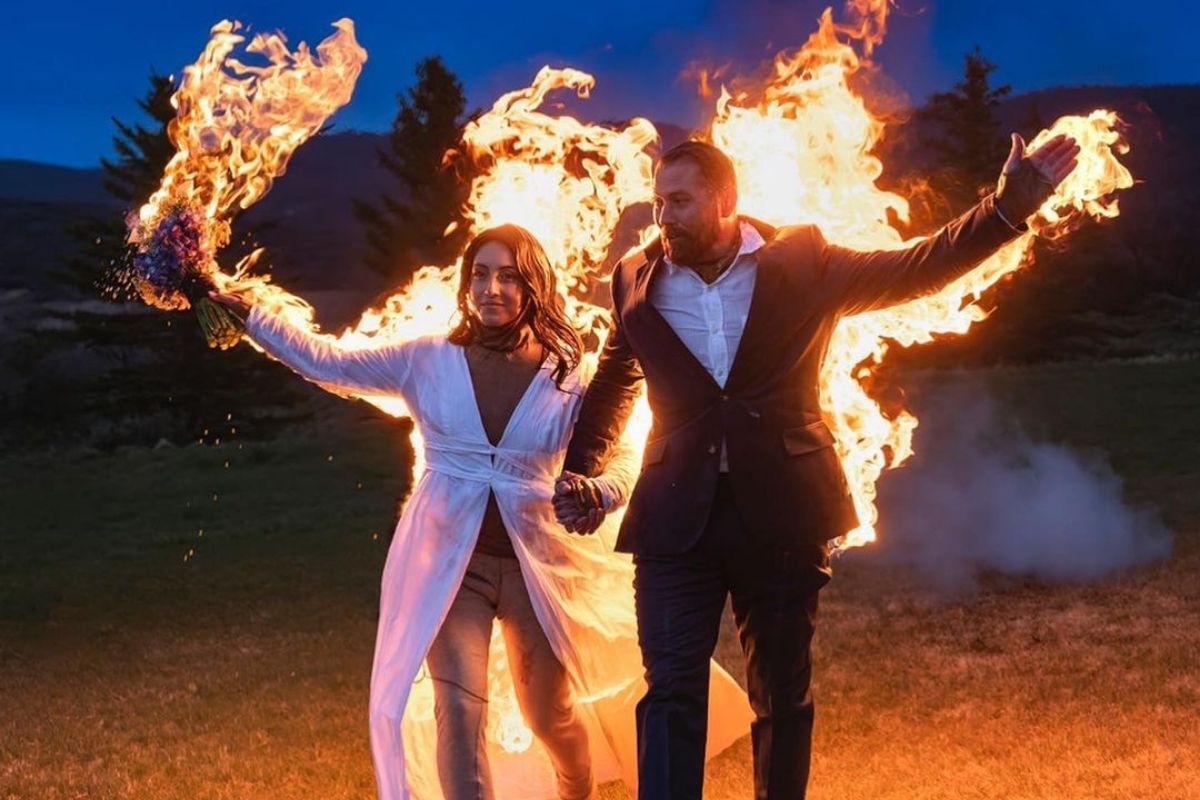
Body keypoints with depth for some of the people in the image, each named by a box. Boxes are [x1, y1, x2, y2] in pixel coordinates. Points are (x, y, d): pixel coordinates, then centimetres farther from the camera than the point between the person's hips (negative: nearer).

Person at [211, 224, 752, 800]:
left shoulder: (567, 376, -4)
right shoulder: (428, 362, -2)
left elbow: (622, 458, -6)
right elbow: (327, 364, 2)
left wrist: (597, 493, -28)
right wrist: (247, 314, -6)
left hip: (536, 564, 1)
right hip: (448, 562, 0)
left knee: (552, 715, 14)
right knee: (458, 711, -14)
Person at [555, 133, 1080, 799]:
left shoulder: (800, 263, 0)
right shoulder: (638, 280, 6)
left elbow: (914, 268, -2)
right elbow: (611, 386, 20)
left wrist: (1008, 208, -13)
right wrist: (580, 471, 10)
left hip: (781, 516, 0)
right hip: (677, 518, 0)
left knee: (782, 693, 10)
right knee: (671, 691, -6)